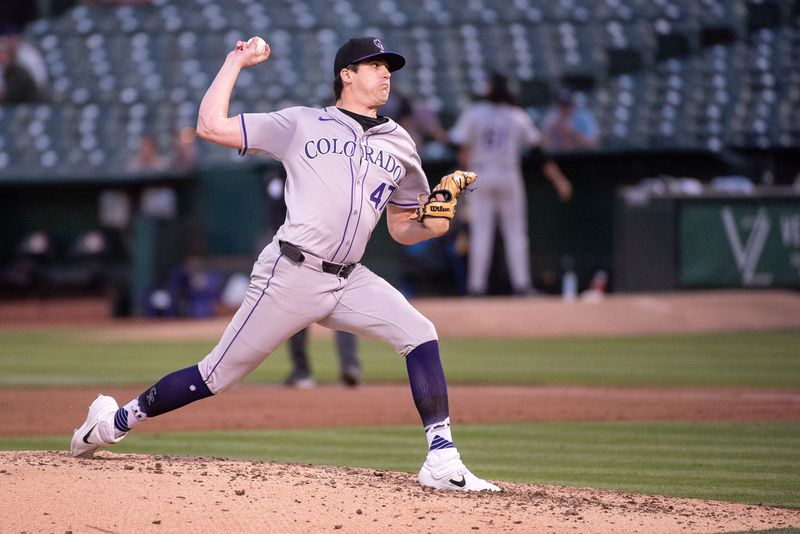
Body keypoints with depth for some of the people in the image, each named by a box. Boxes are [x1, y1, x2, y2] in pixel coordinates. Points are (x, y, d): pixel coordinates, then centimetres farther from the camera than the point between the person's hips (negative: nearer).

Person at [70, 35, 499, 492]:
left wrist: (433, 222, -2)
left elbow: (402, 229, 20)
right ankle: (116, 421, 19)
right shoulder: (301, 124, 2)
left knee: (420, 334, -16)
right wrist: (236, 62, 3)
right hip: (292, 276, -4)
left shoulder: (399, 145, 15)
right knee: (218, 375, 0)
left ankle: (442, 461, -15)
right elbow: (211, 127, -2)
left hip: (349, 281, 5)